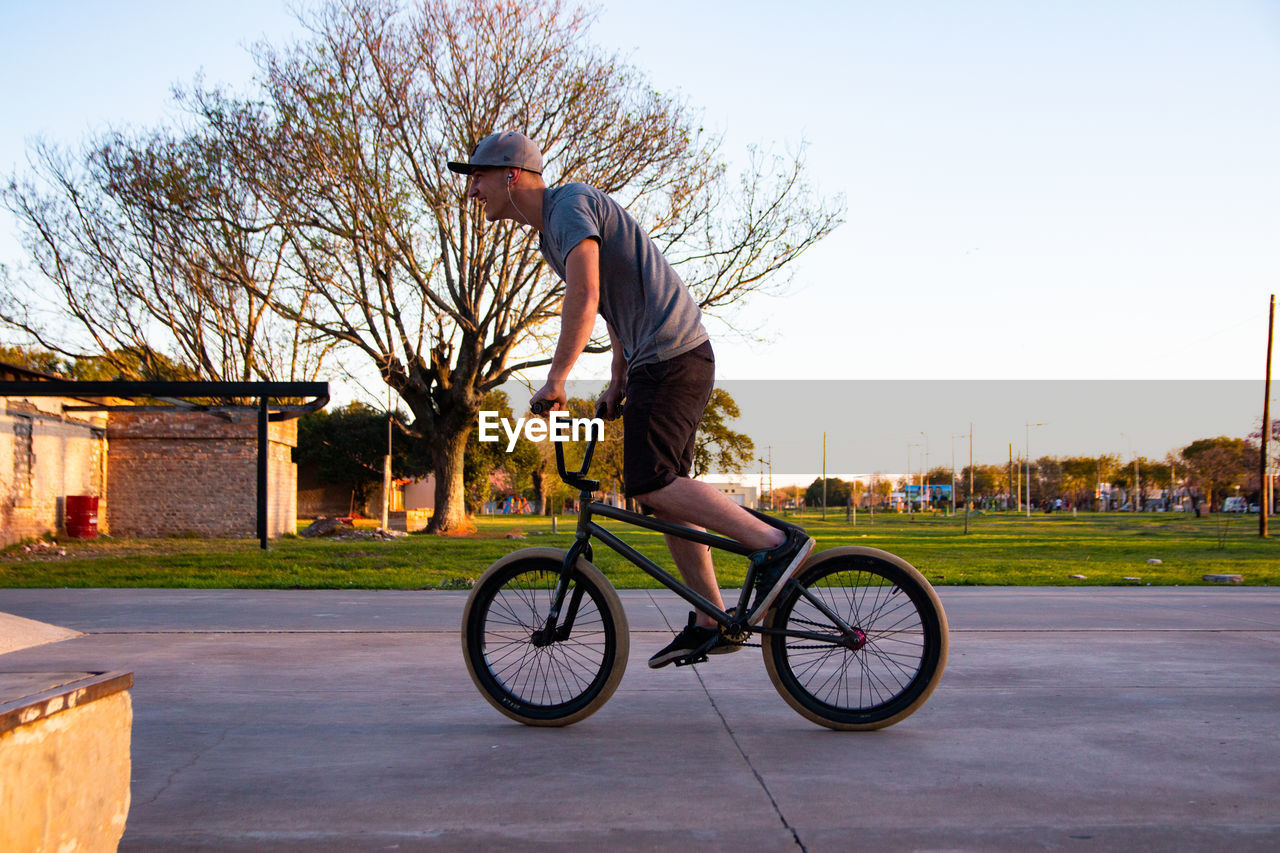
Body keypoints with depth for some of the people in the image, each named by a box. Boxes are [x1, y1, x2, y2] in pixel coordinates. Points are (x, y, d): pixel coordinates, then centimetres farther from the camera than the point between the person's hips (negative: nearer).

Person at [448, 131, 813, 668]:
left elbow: (584, 297, -24)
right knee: (663, 493, 7)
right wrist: (617, 380, 20)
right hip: (659, 362, 10)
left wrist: (555, 381, -21)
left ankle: (776, 543, -17)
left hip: (672, 356, -10)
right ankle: (711, 622, 10)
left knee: (652, 485, -18)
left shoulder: (571, 204, -10)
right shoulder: (552, 234, 21)